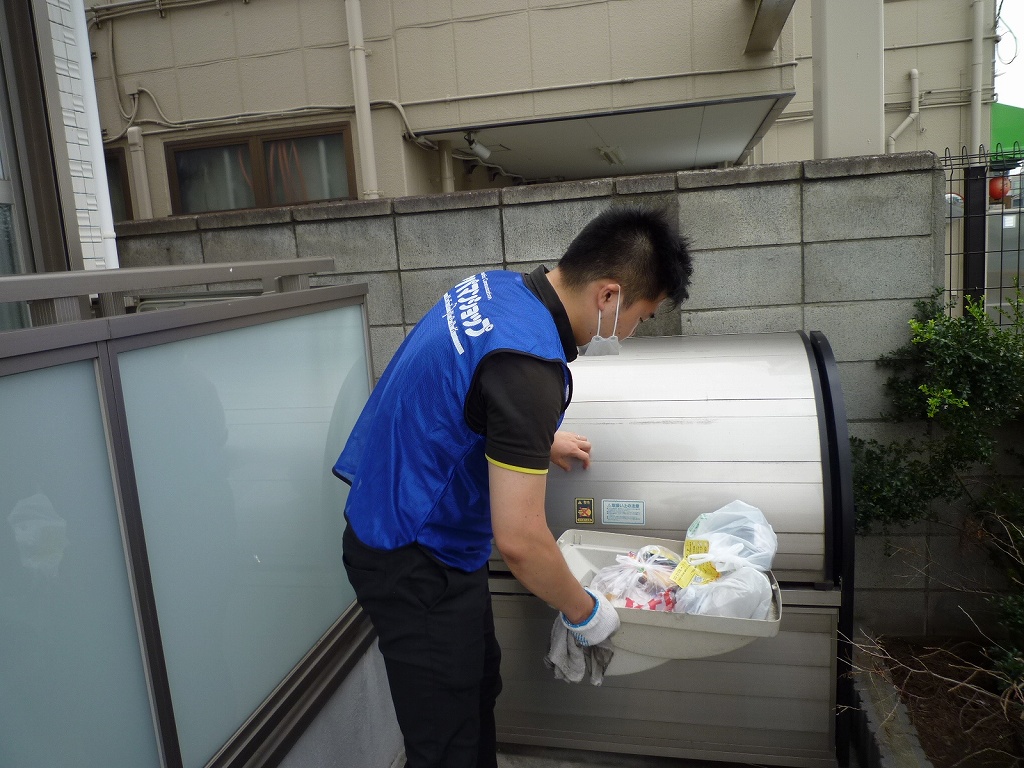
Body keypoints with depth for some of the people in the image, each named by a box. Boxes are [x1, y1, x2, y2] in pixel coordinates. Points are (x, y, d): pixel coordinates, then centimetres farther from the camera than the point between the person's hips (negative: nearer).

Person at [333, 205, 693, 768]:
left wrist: (535, 439, 19)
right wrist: (584, 611, -12)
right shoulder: (529, 364, -31)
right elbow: (520, 541, -29)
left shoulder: (497, 287, -2)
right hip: (417, 567, -9)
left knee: (479, 684, 25)